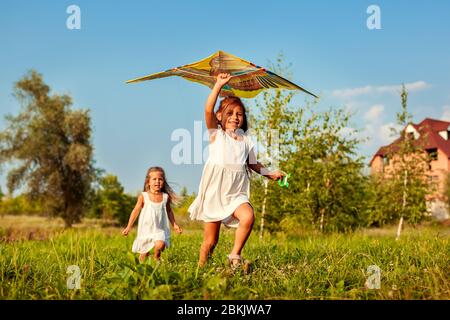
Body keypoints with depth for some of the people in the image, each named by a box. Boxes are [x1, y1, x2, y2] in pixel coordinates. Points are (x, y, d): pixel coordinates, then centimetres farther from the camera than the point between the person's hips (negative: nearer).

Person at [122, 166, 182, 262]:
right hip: (146, 229, 0)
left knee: (160, 245, -25)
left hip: (160, 230, 0)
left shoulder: (165, 197, -1)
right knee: (144, 252, 6)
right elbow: (136, 211, 0)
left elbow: (169, 211, 14)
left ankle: (156, 259, 2)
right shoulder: (143, 196, -6)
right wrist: (129, 227, -1)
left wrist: (174, 224, 12)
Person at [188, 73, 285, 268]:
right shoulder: (216, 134, 3)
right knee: (210, 241, -1)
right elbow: (208, 110, -12)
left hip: (237, 193, 3)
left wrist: (270, 174, 11)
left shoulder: (246, 140, 13)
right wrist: (219, 85, -14)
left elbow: (253, 164, 24)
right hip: (215, 192, -3)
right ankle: (201, 268, 19)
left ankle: (235, 255, -12)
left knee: (248, 216, -28)